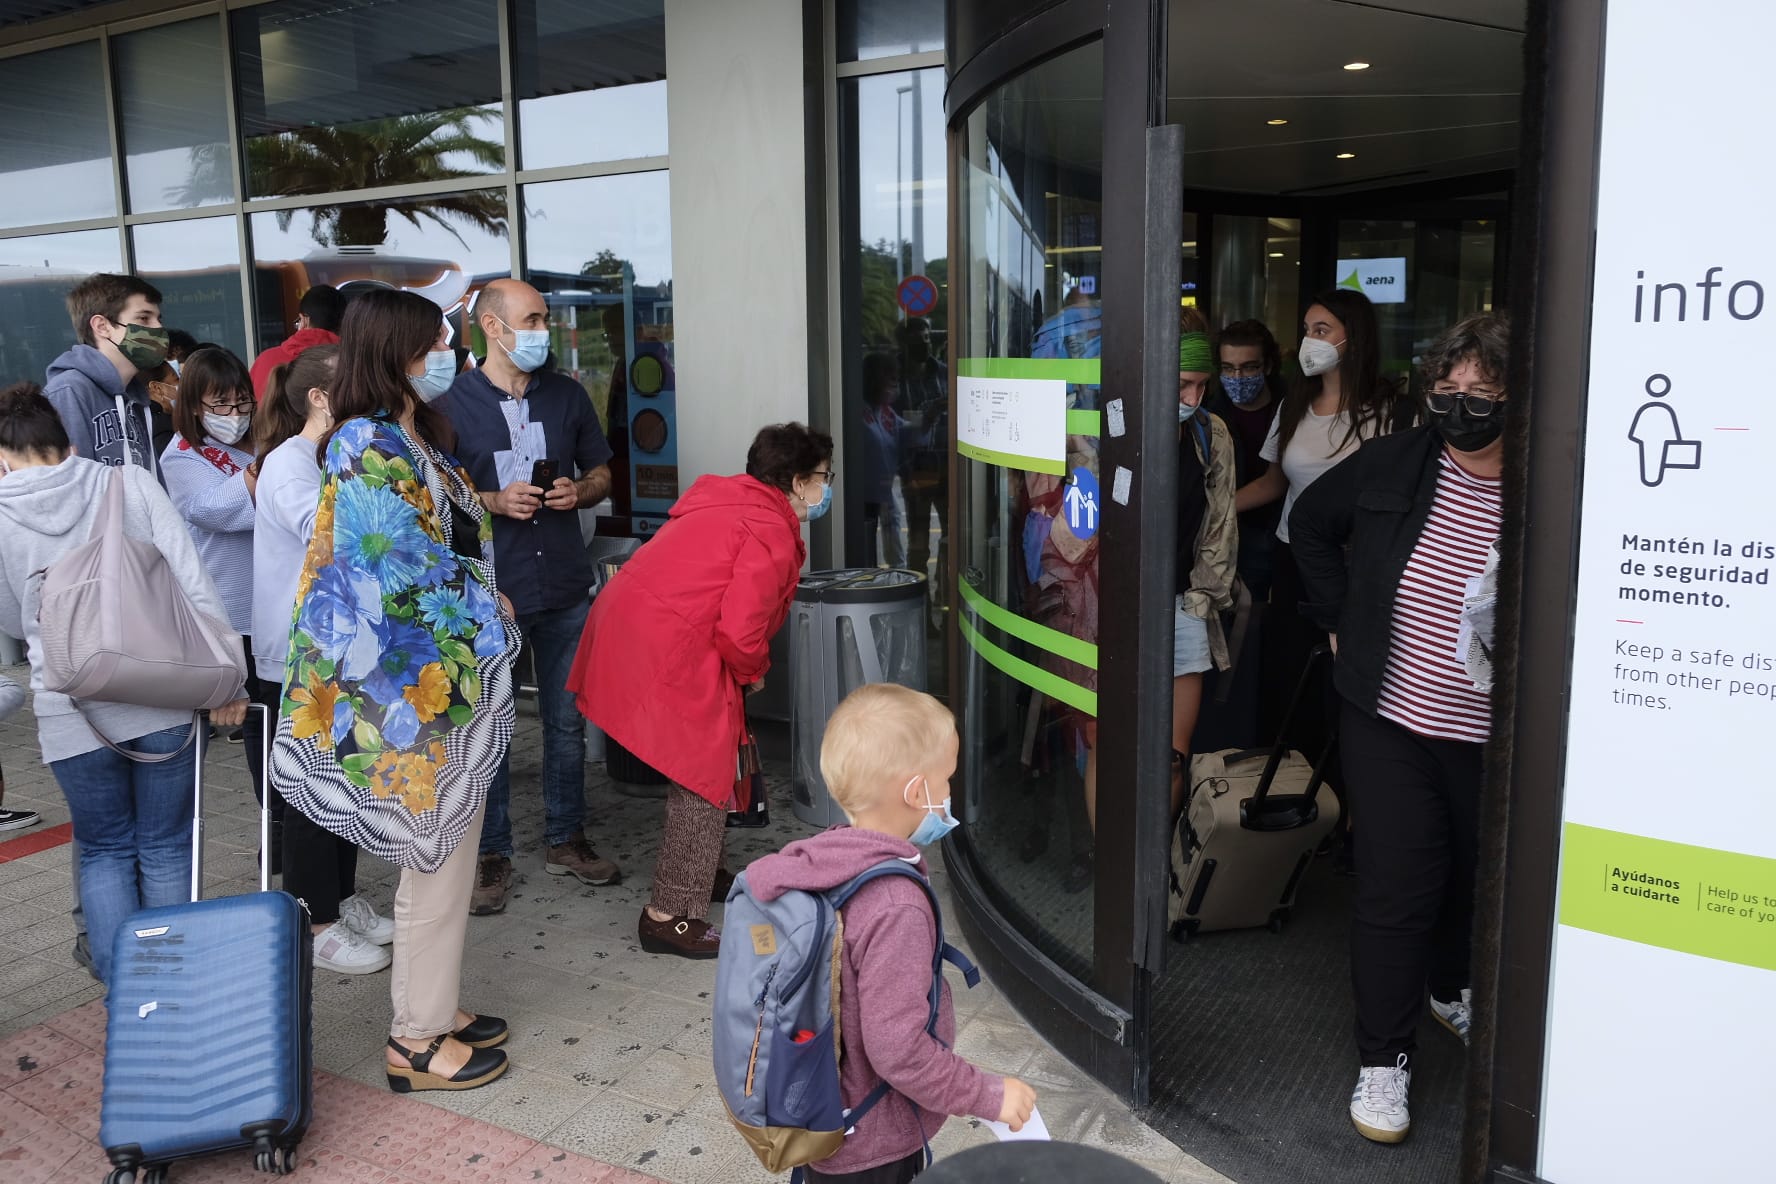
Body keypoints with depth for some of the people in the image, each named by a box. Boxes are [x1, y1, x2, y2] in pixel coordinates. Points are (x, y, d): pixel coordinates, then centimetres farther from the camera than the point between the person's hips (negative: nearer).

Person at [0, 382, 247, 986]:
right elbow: (195, 583, -6)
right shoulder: (131, 482, 0)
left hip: (71, 713, 0)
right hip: (162, 701, 0)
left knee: (105, 851, 18)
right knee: (165, 848, 14)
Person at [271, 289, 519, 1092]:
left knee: (441, 858, 18)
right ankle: (417, 1041, 16)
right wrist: (486, 617, -8)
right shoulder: (370, 450, -17)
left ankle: (430, 1007, 32)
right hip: (424, 690, -9)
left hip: (451, 683, 9)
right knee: (437, 865, 1)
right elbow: (407, 576, -21)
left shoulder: (411, 441, 12)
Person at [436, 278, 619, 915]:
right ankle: (491, 855, 18)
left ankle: (565, 839, 27)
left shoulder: (567, 394, 8)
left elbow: (602, 473, 16)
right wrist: (495, 501, -16)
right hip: (486, 590, -3)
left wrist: (578, 491, -6)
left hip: (565, 586, 4)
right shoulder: (452, 403, -3)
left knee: (567, 721, 11)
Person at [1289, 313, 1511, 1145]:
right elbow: (1311, 523, 10)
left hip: (1495, 740, 0)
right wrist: (1339, 619, 6)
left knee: (1474, 877, 20)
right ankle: (1383, 1060, 18)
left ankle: (1449, 990, 50)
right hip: (1391, 723, 0)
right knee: (1398, 883, 2)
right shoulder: (1390, 466, -6)